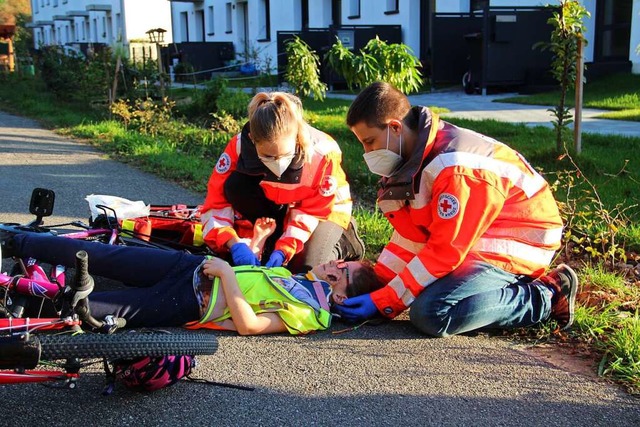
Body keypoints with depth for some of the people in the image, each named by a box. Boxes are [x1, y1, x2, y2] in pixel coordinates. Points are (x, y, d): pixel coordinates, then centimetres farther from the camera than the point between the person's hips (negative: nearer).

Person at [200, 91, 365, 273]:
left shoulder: (324, 152, -36)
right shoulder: (240, 145, -31)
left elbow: (312, 212, -23)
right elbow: (216, 202, -25)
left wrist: (284, 250, -34)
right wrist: (235, 244, -40)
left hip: (325, 209, -3)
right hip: (277, 206, 3)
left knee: (305, 269, -24)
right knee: (235, 186, -26)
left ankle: (343, 243, 8)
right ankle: (275, 242, -7)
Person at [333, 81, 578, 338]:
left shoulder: (455, 167, -26)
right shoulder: (415, 156, 3)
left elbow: (446, 251, -24)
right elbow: (410, 234, 4)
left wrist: (383, 302, -21)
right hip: (480, 239, 10)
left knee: (430, 314, -26)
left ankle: (547, 298, -11)